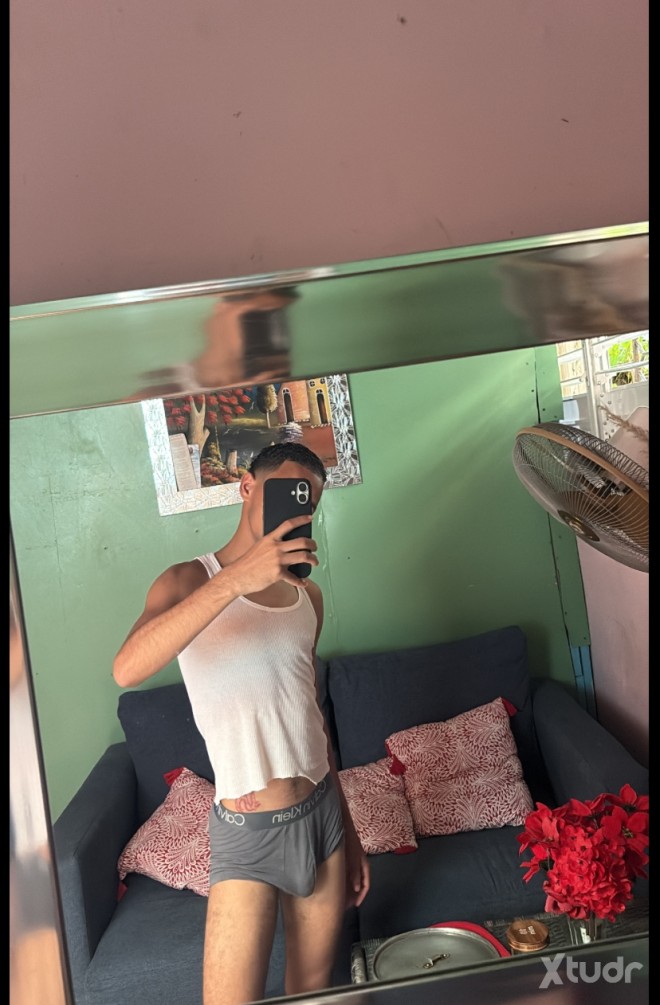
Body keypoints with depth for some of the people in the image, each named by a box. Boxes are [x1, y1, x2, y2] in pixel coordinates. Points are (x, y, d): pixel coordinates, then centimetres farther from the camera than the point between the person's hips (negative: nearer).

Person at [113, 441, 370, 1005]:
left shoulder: (308, 596, 8)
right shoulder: (190, 580, -9)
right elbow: (127, 670, -30)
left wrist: (347, 830, 18)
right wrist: (237, 579, -38)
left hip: (323, 812, 5)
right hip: (248, 832, -5)